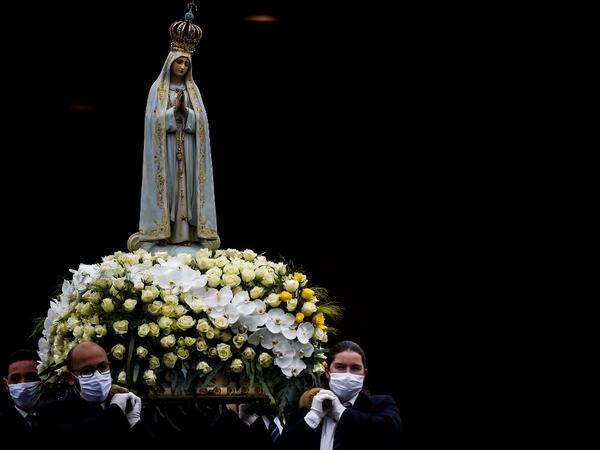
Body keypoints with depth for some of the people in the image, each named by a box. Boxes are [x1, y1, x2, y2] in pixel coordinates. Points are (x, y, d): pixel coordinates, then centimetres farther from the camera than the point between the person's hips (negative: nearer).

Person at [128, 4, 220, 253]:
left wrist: (185, 110, -14)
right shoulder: (157, 88, 2)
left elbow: (201, 120, 2)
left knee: (186, 185, 0)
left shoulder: (193, 90, 10)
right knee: (165, 185, -6)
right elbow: (154, 119, -7)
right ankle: (161, 231, -4)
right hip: (165, 148, -3)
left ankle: (187, 232, 1)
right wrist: (174, 109, -16)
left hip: (187, 148, 3)